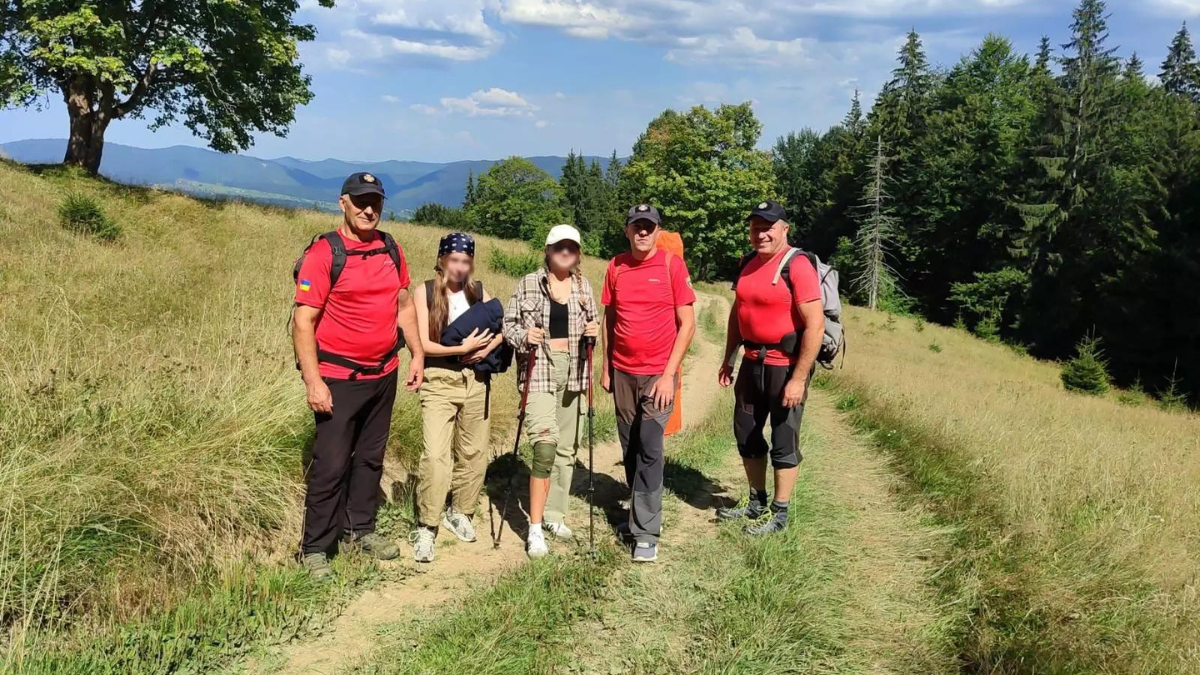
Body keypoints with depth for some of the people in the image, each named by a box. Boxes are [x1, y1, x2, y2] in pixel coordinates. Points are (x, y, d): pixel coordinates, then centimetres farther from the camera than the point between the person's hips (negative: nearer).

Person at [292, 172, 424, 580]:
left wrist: (417, 353, 10)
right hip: (339, 378, -6)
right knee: (331, 464, -1)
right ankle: (315, 547, 12)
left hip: (384, 374, 6)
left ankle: (361, 528, 32)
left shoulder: (391, 250, 6)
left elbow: (404, 305, 17)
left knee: (371, 457, 16)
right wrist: (313, 381, -20)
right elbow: (303, 321, -16)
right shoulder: (324, 253, -13)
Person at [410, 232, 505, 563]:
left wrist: (487, 347, -9)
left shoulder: (478, 291, 7)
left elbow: (502, 327, 11)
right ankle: (426, 527, -3)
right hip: (439, 382, -4)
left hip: (475, 381, 4)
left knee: (474, 452, 10)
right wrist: (462, 348, -16)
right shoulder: (425, 291, -4)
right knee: (436, 455, -14)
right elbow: (422, 343, -10)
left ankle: (460, 512, 29)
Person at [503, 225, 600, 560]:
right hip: (538, 371, -5)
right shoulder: (528, 284, -2)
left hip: (574, 372, 5)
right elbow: (506, 324, 1)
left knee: (567, 447, 10)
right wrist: (523, 336, -18)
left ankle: (554, 515, 26)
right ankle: (535, 529, -10)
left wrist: (595, 330, -5)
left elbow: (591, 326, 18)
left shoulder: (583, 286, 9)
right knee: (545, 445, -18)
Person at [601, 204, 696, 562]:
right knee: (630, 448, 11)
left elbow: (687, 324, -6)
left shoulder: (672, 265, -6)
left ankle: (646, 532, -2)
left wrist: (669, 374, -12)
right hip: (622, 373, 4)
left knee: (649, 450, -7)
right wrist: (606, 368, 10)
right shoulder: (616, 267, 5)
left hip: (658, 374, -4)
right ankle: (643, 509, 29)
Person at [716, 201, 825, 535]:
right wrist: (728, 359, 15)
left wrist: (799, 378, -22)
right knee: (746, 433, 16)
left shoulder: (797, 266, -16)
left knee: (783, 439, 4)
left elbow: (815, 325, -21)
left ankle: (779, 513, 18)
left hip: (786, 365, -8)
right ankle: (757, 502, 32)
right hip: (753, 362, 8)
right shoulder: (749, 264, 8)